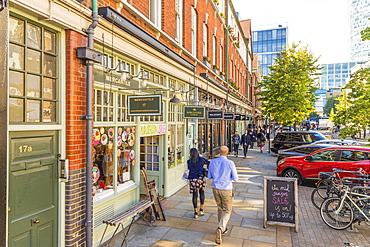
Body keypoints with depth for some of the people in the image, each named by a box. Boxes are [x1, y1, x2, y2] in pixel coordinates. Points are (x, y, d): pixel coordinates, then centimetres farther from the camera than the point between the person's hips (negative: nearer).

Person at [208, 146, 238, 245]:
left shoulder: (212, 162, -5)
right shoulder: (230, 163, -16)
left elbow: (210, 176, 6)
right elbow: (235, 179, -8)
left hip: (215, 188, 4)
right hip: (226, 189, -4)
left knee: (220, 208, 23)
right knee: (227, 211, 8)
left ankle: (223, 229, 34)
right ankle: (220, 228, -14)